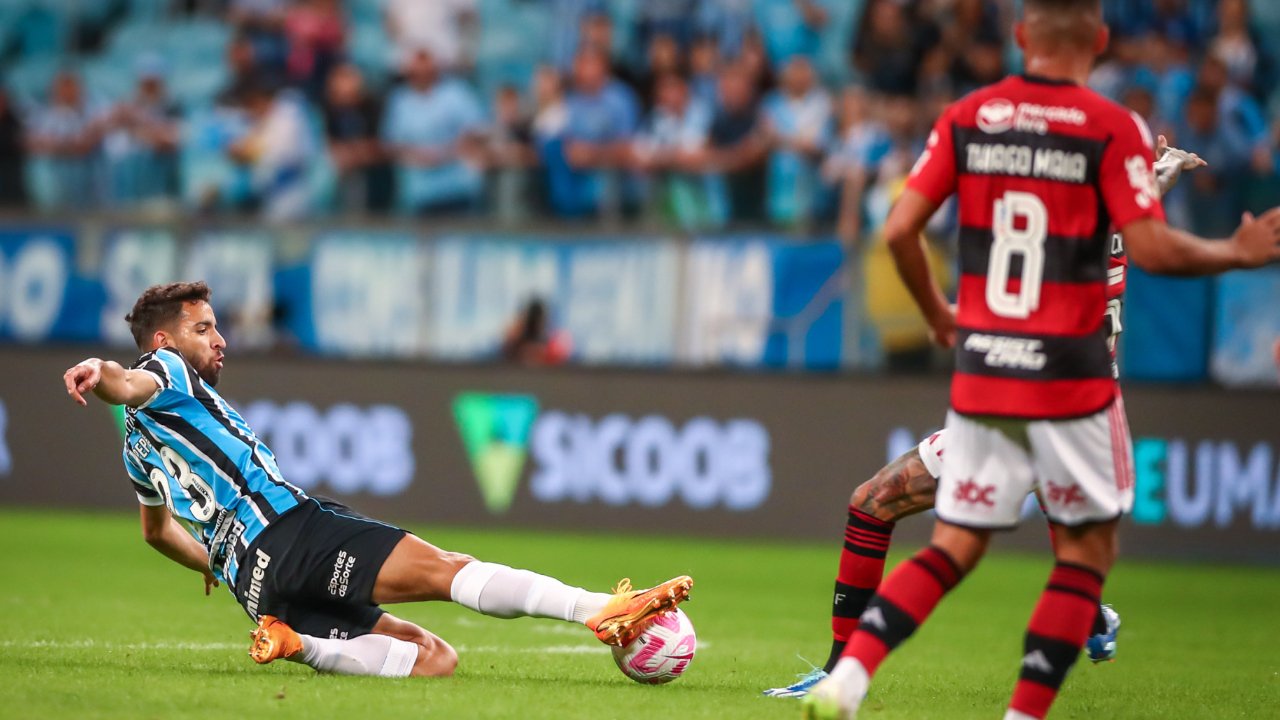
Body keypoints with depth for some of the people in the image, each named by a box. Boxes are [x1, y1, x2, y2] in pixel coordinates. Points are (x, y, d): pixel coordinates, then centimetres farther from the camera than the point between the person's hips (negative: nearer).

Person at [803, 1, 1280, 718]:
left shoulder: (966, 117, 4)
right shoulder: (1112, 128, -8)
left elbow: (900, 230, 1)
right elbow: (1153, 249, -14)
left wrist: (936, 312, 17)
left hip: (979, 365, 4)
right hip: (1068, 372, -4)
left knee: (954, 547, 11)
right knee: (1089, 549, 10)